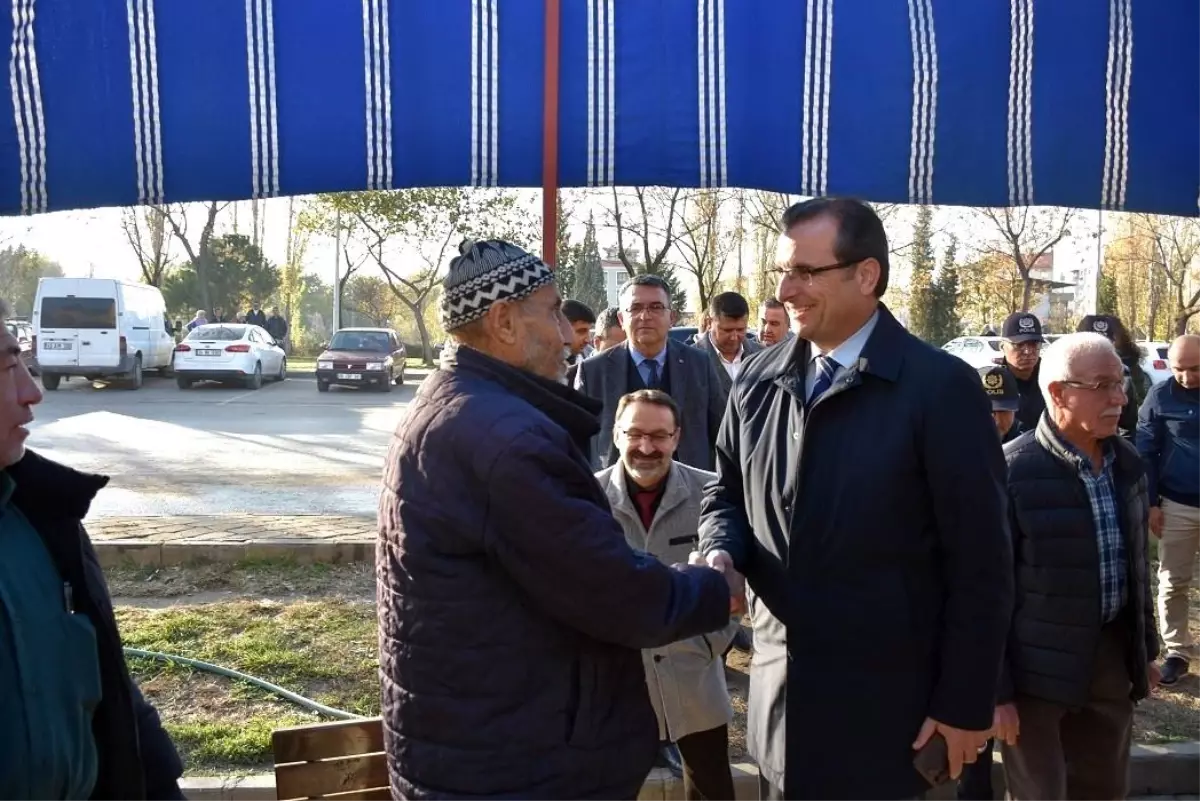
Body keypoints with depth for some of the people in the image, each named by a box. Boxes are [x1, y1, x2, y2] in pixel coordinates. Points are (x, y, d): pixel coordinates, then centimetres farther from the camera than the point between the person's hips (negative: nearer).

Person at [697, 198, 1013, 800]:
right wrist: (720, 554, -8)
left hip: (892, 710, -4)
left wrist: (965, 705, -8)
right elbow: (727, 493, 14)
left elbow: (979, 564, -11)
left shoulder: (940, 387, -13)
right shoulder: (757, 381, 2)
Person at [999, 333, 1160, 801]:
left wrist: (1146, 648, 18)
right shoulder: (1011, 473, -20)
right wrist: (996, 688, -16)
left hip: (1114, 657, 7)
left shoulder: (1128, 464, 3)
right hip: (1037, 668, -7)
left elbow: (1137, 563, 15)